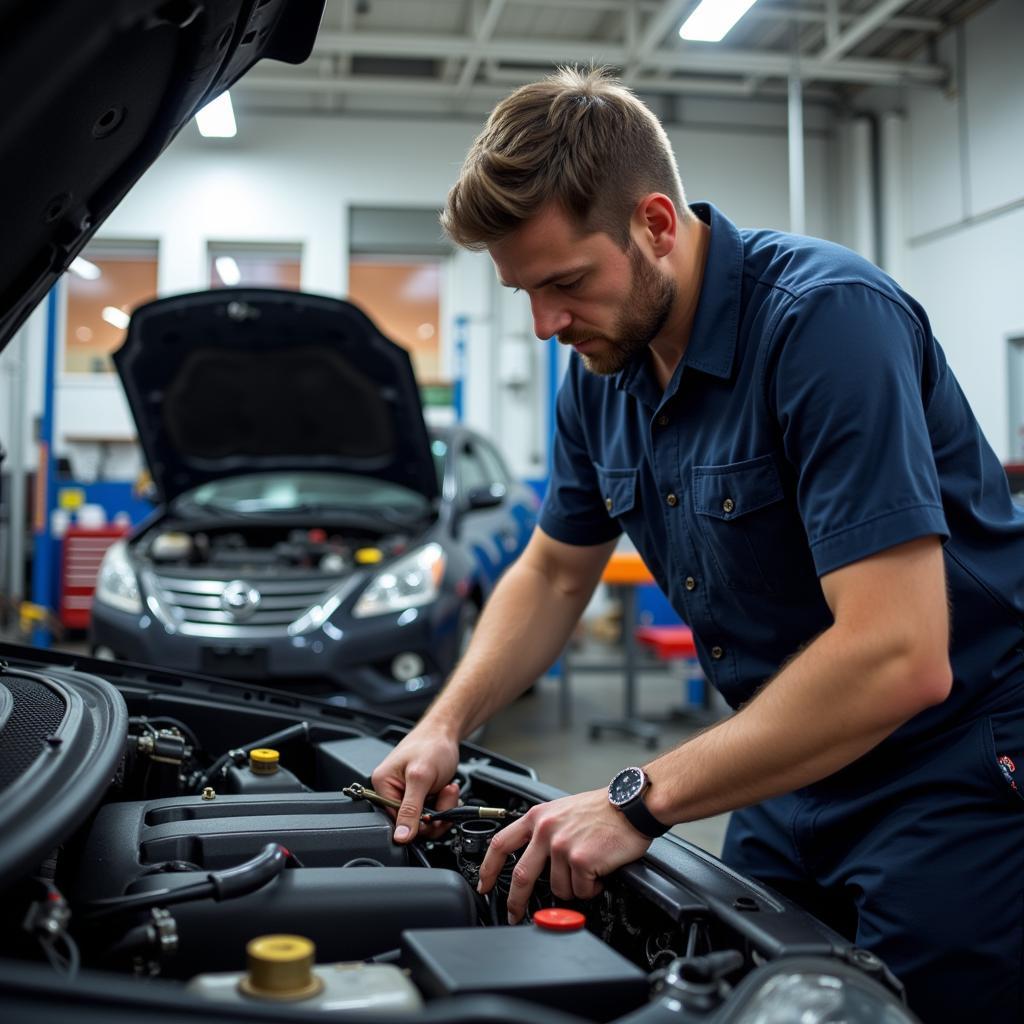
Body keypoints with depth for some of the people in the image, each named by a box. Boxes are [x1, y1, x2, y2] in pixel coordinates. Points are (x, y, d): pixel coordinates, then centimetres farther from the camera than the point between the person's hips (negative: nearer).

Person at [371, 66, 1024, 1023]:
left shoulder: (827, 316, -25)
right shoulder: (604, 372, 0)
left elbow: (898, 659, -32)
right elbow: (553, 572, 14)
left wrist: (641, 801, -27)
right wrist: (444, 726, -1)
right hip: (796, 774, 7)